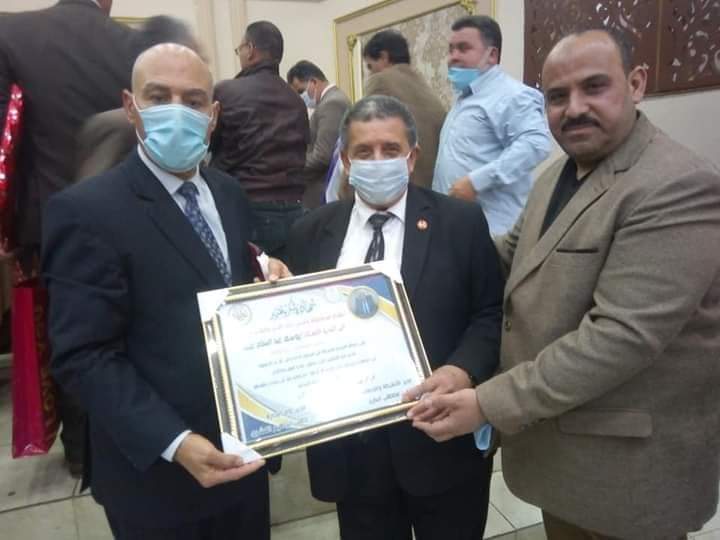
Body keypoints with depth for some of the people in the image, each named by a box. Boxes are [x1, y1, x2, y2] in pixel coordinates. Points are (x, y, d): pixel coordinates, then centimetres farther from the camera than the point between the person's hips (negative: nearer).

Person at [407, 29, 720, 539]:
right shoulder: (559, 174, 7)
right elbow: (513, 252, 18)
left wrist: (489, 403, -29)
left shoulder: (679, 187, -23)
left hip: (629, 458, -7)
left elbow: (621, 335, -30)